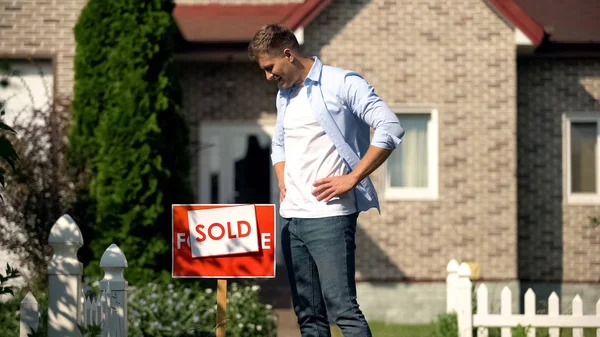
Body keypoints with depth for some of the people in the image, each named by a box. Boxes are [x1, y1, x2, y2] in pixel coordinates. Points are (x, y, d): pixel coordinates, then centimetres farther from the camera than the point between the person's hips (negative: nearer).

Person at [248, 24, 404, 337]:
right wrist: (283, 183, 15)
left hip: (329, 216, -8)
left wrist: (352, 179, -15)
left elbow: (390, 129, -15)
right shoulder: (284, 96, 18)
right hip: (291, 217, 8)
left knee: (341, 308, -16)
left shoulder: (342, 83, -6)